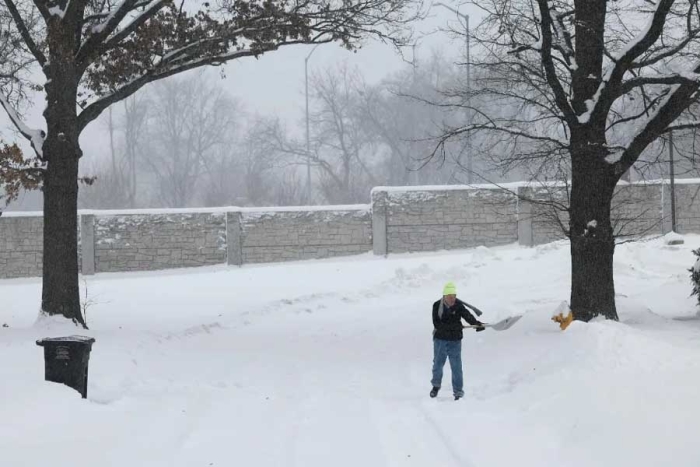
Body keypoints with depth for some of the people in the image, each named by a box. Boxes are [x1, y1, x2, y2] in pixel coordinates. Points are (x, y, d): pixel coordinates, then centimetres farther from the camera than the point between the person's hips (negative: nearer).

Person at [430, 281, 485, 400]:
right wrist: (453, 326, -26)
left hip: (455, 341, -1)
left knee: (456, 366, -5)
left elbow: (468, 316, -20)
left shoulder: (459, 306, -8)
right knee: (438, 364, 15)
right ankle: (436, 385, 38)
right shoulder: (437, 306, -10)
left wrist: (477, 323, -38)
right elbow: (436, 324, -18)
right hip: (440, 340, 1)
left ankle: (458, 391, 3)